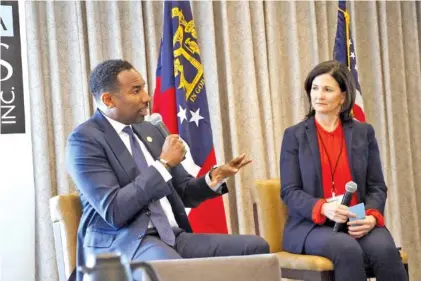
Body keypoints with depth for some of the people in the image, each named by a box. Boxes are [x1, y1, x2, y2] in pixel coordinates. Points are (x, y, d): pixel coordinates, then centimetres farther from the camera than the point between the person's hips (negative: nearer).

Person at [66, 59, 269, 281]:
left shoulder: (150, 131, 16)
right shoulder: (85, 139, -7)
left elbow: (183, 193, 22)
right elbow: (114, 212, -17)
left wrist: (214, 177, 1)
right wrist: (163, 164, -14)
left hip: (172, 236, 8)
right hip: (122, 242, -7)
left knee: (255, 247, -10)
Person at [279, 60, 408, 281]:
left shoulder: (364, 133, 12)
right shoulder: (294, 136, 5)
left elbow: (377, 186, 8)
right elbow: (289, 191, -2)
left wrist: (372, 217, -14)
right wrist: (323, 208, -22)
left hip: (357, 224, 2)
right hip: (311, 225, -2)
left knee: (384, 249, -31)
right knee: (348, 250, -34)